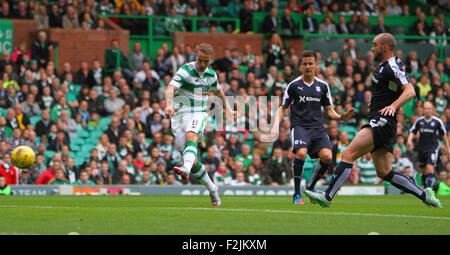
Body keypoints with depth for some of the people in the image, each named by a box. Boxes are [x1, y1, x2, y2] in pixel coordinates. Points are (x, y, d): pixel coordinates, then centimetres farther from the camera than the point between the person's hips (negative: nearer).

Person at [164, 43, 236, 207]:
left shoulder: (211, 75, 9)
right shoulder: (185, 71, -8)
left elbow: (217, 90, 33)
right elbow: (170, 88, -25)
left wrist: (227, 107, 39)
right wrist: (169, 104, -44)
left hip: (198, 113, 1)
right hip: (179, 113, -1)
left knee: (191, 137, -35)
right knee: (193, 162, -6)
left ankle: (185, 169, -60)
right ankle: (212, 190, 14)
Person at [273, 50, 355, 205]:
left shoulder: (322, 86, 12)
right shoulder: (294, 85, 4)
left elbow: (329, 111, 16)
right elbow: (283, 108, 10)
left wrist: (342, 117, -4)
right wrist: (276, 124, -7)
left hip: (317, 127, 3)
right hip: (299, 126, -3)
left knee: (327, 157, -19)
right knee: (301, 152, -31)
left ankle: (311, 188, 6)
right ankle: (297, 194, -17)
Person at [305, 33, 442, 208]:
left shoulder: (392, 67, -11)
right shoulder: (383, 66, 19)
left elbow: (410, 91, -21)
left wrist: (393, 105, -33)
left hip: (383, 121, -11)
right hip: (379, 123, 11)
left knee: (348, 154, -18)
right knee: (384, 173, 8)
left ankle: (327, 197, -21)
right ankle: (424, 195, 11)